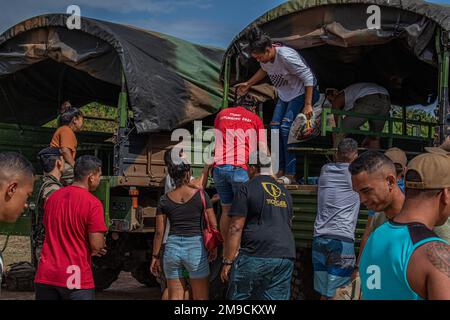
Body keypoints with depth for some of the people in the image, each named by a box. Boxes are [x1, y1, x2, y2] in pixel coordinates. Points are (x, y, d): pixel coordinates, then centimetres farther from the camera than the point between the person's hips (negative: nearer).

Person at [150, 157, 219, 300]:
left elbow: (159, 232, 2)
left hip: (172, 247, 3)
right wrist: (214, 247, 11)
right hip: (195, 248, -3)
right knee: (200, 298, 7)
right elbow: (213, 225, -3)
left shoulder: (164, 199, 3)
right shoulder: (200, 194, -3)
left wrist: (156, 256, 10)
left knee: (175, 297, 10)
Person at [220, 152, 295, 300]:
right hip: (285, 257, 6)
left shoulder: (247, 189, -3)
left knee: (239, 296, 5)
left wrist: (227, 261, -6)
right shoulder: (284, 192, 18)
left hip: (256, 256, -6)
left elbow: (236, 228, -9)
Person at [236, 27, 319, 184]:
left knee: (286, 127, -21)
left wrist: (308, 105, -27)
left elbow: (308, 78, -27)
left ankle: (290, 174, -16)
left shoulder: (286, 56, -33)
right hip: (284, 95, 8)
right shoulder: (265, 57, -9)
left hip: (302, 93, -8)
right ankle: (280, 170, 7)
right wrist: (249, 84, 16)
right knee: (275, 127, -2)